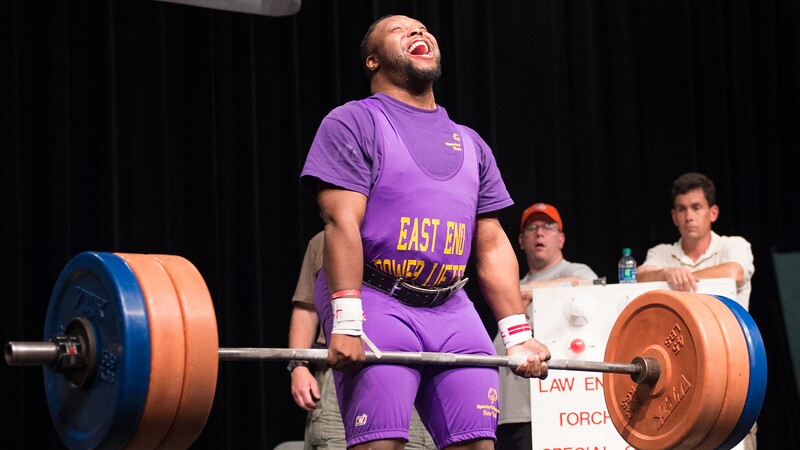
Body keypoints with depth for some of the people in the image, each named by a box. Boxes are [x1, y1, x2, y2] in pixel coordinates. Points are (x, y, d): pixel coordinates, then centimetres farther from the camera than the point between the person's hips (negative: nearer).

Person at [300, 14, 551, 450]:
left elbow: (492, 246, 18)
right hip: (376, 303, -6)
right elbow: (342, 222, -9)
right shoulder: (355, 122, 3)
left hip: (452, 311, 6)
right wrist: (347, 323, -20)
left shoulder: (469, 143, 22)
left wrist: (518, 334, 8)